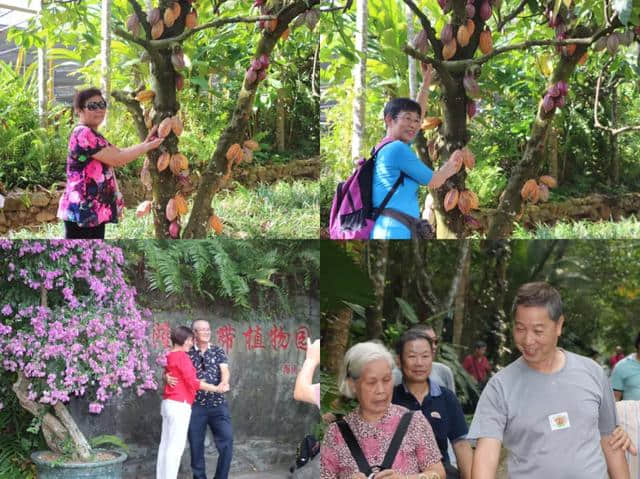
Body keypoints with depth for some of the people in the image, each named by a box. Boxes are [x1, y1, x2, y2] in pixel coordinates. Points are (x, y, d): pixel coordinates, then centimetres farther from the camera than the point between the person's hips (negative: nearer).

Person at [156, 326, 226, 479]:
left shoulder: (170, 356, 14)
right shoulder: (181, 356, -13)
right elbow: (193, 382, -16)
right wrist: (216, 388, -10)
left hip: (169, 403, 9)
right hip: (179, 405, -9)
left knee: (166, 444, 9)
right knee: (176, 446, -8)